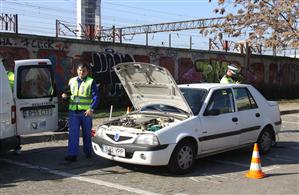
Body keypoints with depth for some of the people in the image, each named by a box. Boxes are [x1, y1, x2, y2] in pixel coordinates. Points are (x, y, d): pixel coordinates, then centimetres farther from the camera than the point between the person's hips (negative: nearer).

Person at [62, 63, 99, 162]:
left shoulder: (91, 82, -1)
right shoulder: (72, 81, 11)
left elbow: (96, 97, -8)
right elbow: (68, 92, 23)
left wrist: (91, 109, -21)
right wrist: (65, 95, -2)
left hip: (86, 112, -2)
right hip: (73, 112, 2)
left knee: (87, 133, 10)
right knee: (73, 133, -5)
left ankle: (88, 152, 25)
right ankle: (72, 155, -6)